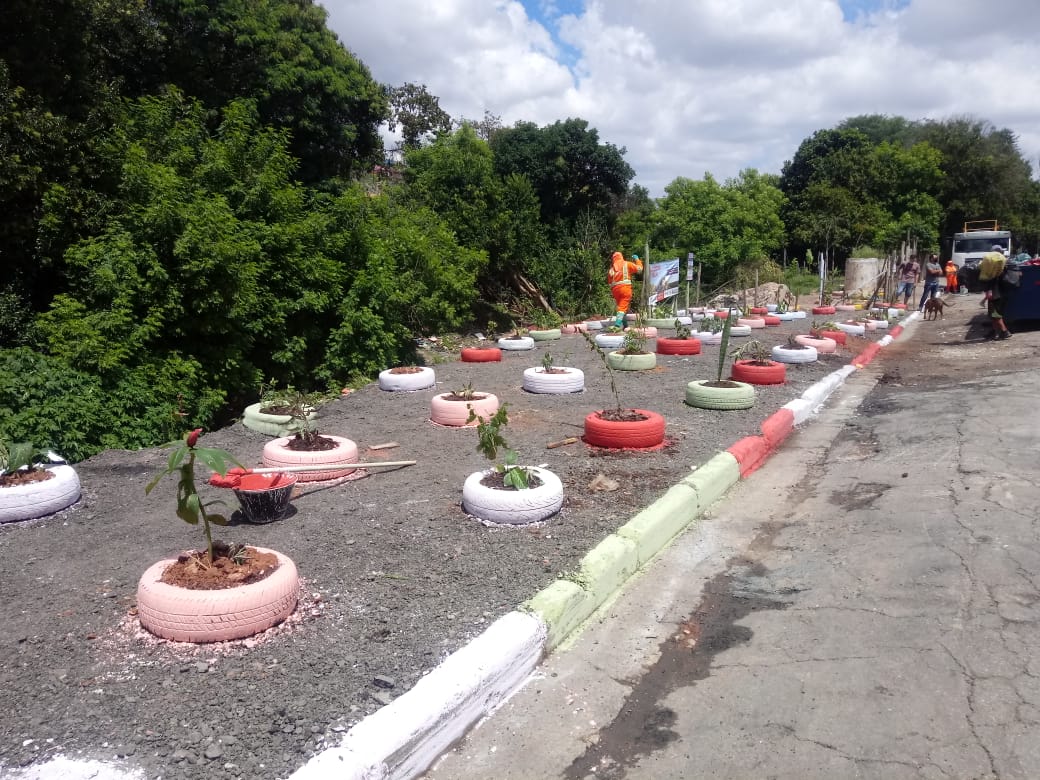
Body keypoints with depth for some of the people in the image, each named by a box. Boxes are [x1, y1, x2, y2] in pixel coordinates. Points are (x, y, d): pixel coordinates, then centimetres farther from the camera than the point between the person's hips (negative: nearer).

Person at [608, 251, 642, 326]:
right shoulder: (626, 264, 6)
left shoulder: (612, 268, 16)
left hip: (615, 289, 4)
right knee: (623, 307, -9)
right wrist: (637, 259, 22)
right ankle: (618, 323, -26)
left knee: (620, 306, 17)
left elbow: (609, 281, 13)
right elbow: (639, 268, 8)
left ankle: (625, 325, 18)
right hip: (625, 287, -4)